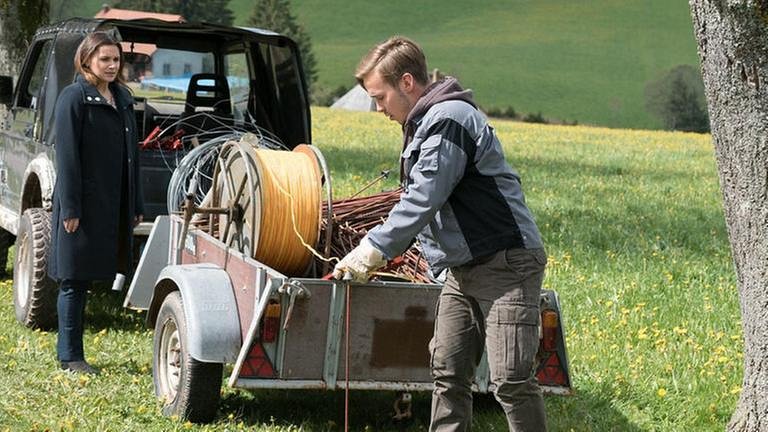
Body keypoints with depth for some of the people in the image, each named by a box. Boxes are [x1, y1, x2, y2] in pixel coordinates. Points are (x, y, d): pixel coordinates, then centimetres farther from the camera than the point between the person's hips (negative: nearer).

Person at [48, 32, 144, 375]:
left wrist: (136, 205, 14)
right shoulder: (74, 98, -7)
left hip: (115, 205, 6)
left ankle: (70, 352, 16)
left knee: (83, 277, 9)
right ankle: (70, 356, 6)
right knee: (74, 279, 0)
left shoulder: (122, 99, 14)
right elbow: (67, 156, -12)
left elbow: (130, 155, 17)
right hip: (84, 203, -6)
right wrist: (70, 208, -17)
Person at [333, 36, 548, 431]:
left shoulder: (449, 119, -17)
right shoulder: (423, 124, 15)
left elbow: (424, 199, -21)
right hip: (465, 267, 10)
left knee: (511, 381, -11)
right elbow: (416, 200, 17)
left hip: (507, 263, -10)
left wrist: (374, 248, -15)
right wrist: (374, 250, 8)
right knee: (447, 371, 10)